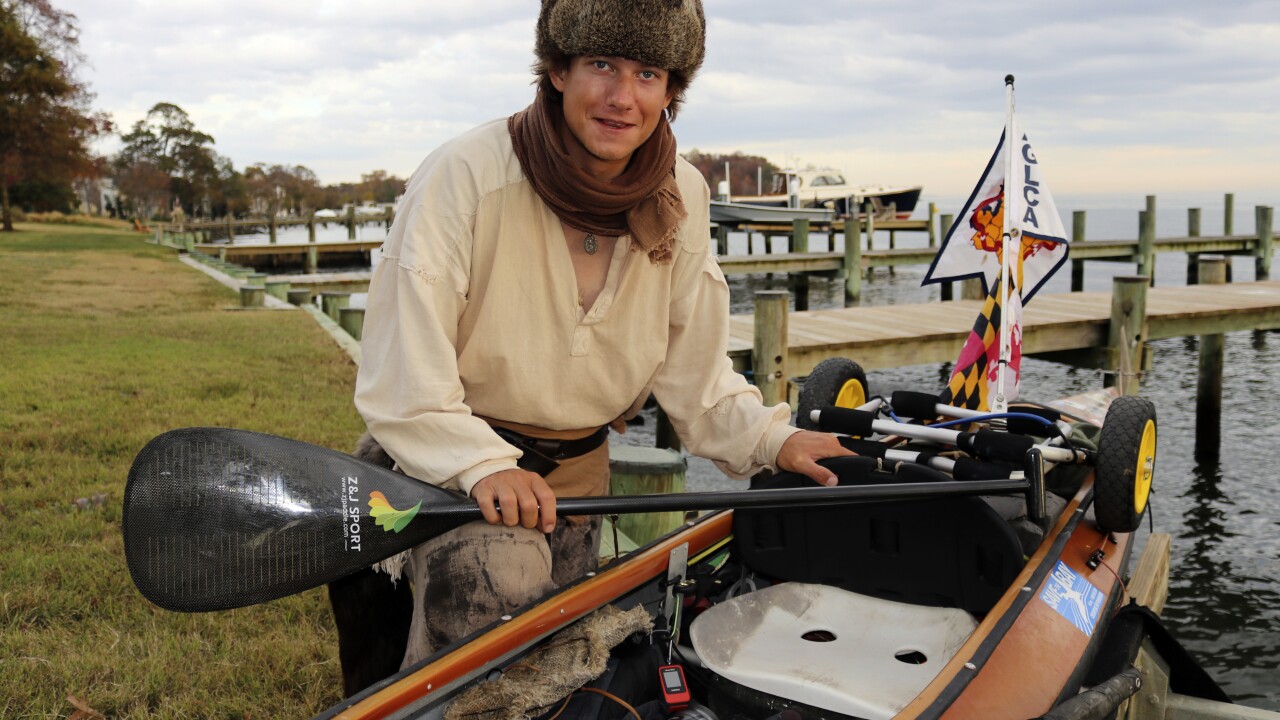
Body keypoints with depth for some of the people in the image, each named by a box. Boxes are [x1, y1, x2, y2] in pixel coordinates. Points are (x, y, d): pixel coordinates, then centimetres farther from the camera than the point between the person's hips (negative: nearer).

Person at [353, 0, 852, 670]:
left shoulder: (681, 199, -6)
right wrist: (481, 466, -34)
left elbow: (692, 368, 3)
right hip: (450, 456, -4)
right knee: (500, 578, -31)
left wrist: (770, 438, -9)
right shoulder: (465, 175, -22)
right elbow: (400, 376, -22)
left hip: (577, 468, 5)